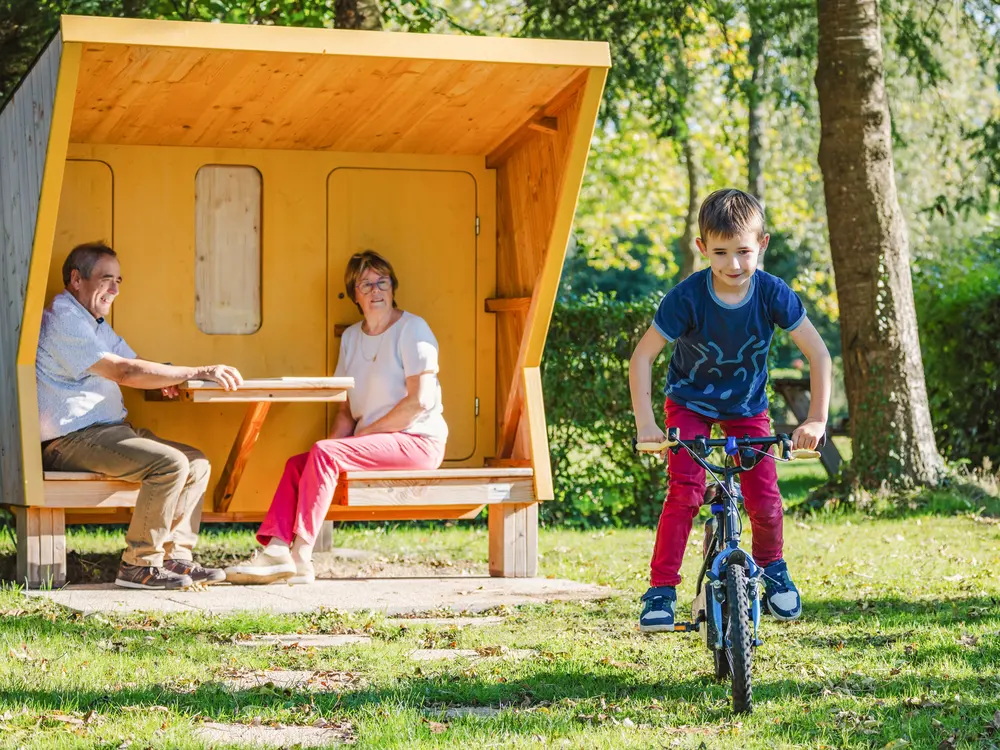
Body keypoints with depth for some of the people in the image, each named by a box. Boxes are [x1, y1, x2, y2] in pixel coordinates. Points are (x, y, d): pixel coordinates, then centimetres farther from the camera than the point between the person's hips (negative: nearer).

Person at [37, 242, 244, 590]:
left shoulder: (96, 324, 22)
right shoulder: (63, 322, -14)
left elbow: (135, 366, 20)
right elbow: (124, 371, -22)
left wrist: (166, 377, -6)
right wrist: (198, 373, -23)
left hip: (107, 431, 11)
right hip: (71, 440, -11)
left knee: (196, 462, 4)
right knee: (170, 463, -26)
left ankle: (176, 557, -1)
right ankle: (139, 566, -20)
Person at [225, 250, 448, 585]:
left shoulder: (412, 329, -6)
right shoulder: (351, 337, 17)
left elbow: (420, 401, -15)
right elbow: (346, 408, 15)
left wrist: (365, 433, -13)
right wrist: (336, 444, -5)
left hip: (417, 441, -7)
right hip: (373, 442, 7)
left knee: (323, 453, -25)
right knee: (298, 463, -12)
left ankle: (300, 557, -29)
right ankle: (276, 549, -27)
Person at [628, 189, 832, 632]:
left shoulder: (772, 294, -23)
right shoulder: (687, 297, -27)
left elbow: (818, 354, -18)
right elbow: (642, 356, -21)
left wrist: (817, 419, -25)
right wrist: (645, 424, -28)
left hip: (747, 406, 1)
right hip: (690, 402, -1)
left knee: (764, 498, -8)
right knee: (685, 490, -19)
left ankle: (772, 566, 23)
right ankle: (661, 589, -11)